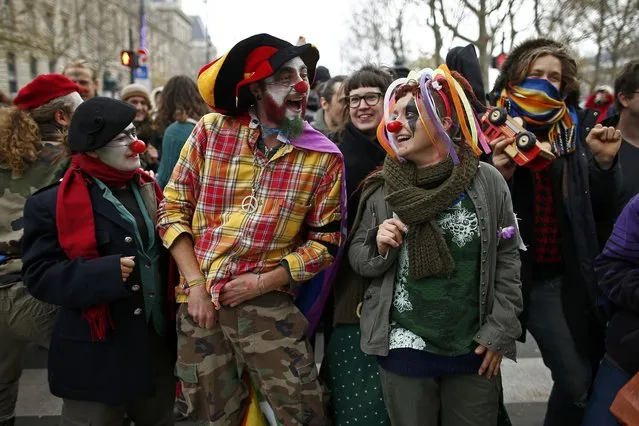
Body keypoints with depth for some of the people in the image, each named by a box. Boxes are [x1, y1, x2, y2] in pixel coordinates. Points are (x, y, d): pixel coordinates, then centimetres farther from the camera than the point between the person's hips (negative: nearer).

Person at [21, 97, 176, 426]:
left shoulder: (149, 189, 8)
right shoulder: (52, 203, -10)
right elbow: (39, 275, -13)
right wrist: (106, 273, -26)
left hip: (158, 348, 6)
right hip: (96, 359, -6)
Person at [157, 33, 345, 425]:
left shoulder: (325, 157, -4)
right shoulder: (211, 131, -2)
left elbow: (325, 241, -1)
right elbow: (173, 210, 1)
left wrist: (263, 282, -11)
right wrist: (195, 285, -7)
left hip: (269, 303, -1)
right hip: (200, 300, 2)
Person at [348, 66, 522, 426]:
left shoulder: (487, 181, -6)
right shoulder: (382, 189, -3)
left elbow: (507, 260, -2)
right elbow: (358, 260, 4)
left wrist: (500, 331, -4)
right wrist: (378, 246, -16)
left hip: (475, 350, 0)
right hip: (404, 349, 1)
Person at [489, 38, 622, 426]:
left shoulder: (578, 129, 6)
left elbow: (600, 212, 8)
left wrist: (605, 164, -8)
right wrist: (498, 176, -23)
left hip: (572, 272, 4)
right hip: (525, 273, -4)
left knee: (593, 375, 11)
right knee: (576, 381, -5)